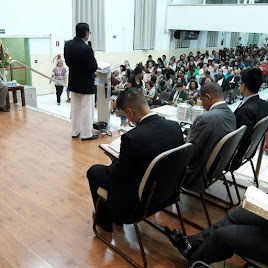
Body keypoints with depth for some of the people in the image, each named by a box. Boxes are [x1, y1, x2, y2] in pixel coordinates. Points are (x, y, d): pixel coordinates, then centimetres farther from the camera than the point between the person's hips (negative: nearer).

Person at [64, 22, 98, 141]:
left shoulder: (68, 45, -3)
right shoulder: (86, 49, -25)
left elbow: (67, 62, 7)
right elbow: (93, 67, -20)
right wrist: (92, 56, -4)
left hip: (74, 83, 7)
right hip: (86, 84, -7)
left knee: (75, 108, 18)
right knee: (86, 109, 5)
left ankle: (75, 131, 29)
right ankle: (86, 134, 13)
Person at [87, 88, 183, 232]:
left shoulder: (131, 138, -31)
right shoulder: (175, 126, -11)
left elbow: (119, 175, -18)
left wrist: (116, 161, 4)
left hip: (138, 197, -7)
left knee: (93, 171, 13)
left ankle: (105, 221, 31)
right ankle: (117, 216, 41)